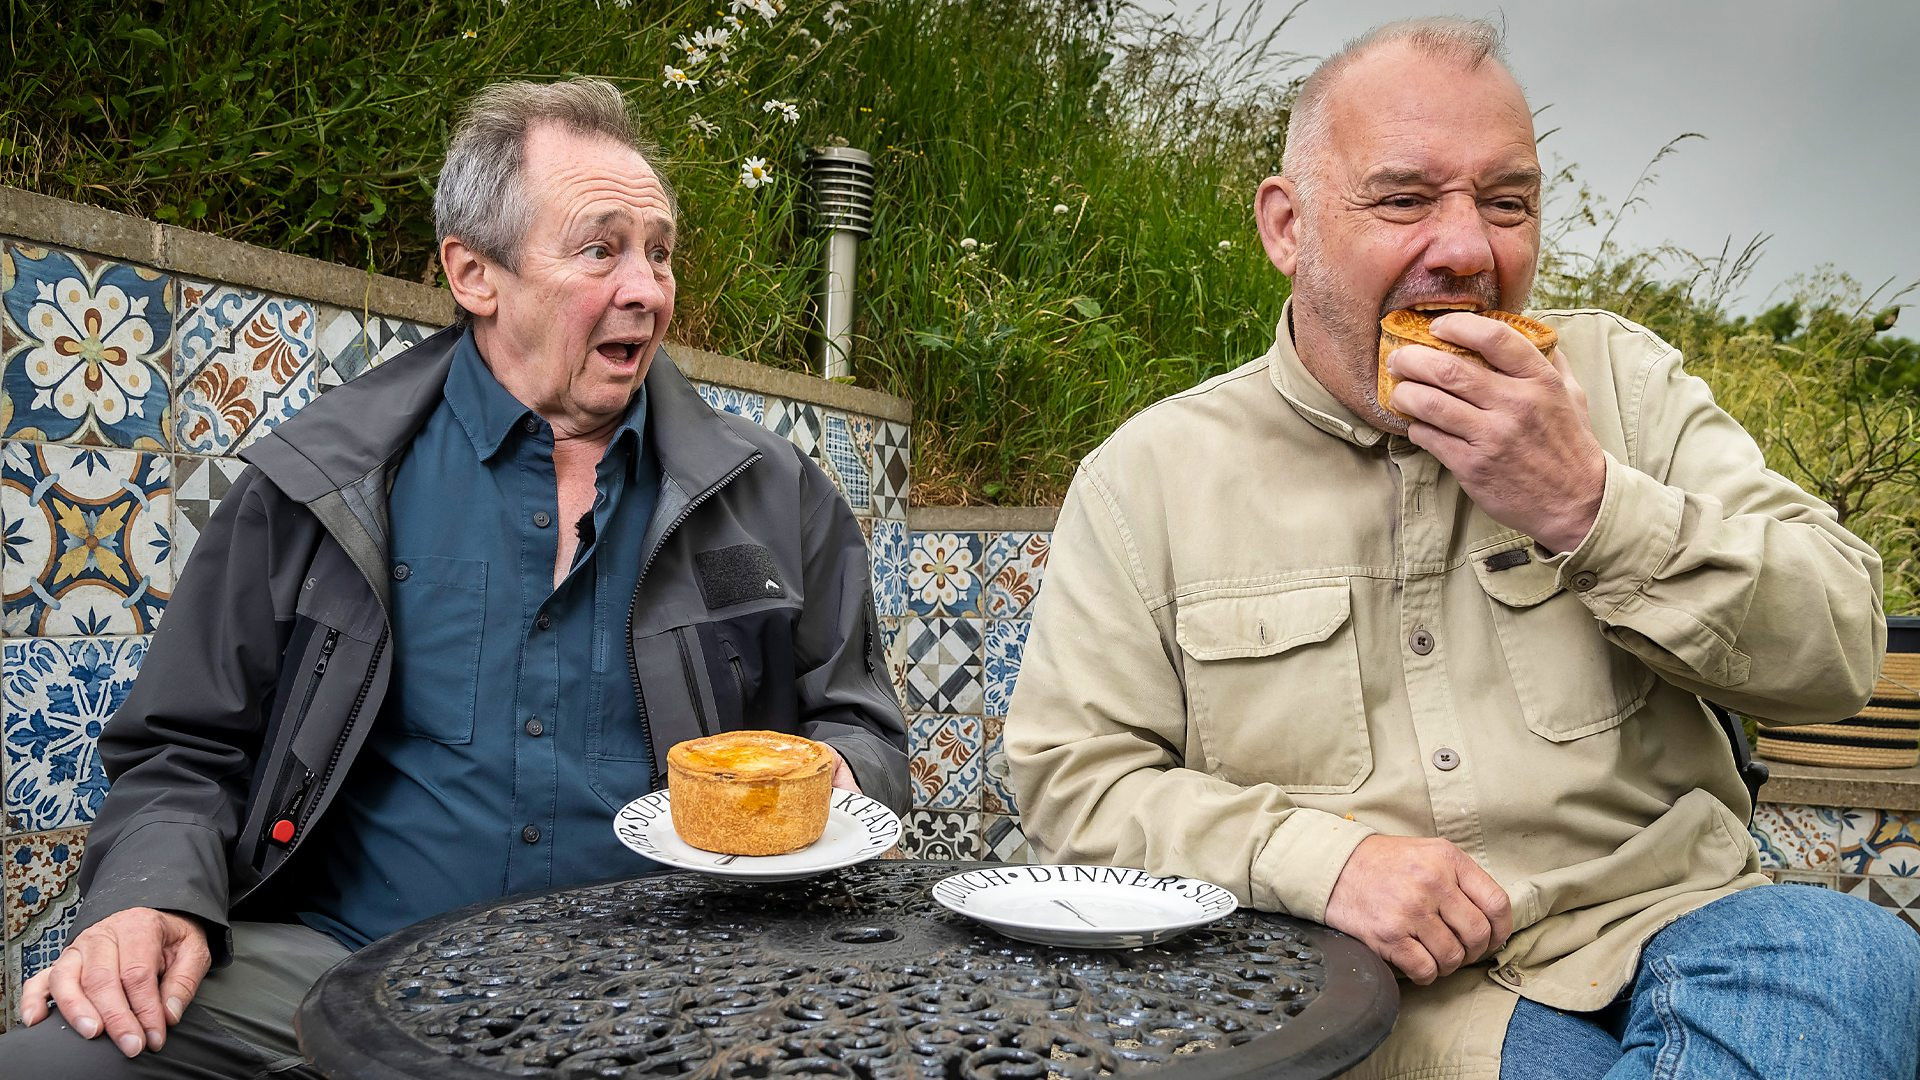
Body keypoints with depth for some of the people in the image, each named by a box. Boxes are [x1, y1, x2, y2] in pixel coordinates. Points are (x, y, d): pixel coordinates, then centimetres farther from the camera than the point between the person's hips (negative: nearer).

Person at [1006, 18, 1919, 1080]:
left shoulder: (1618, 378, 7)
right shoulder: (1148, 474, 1)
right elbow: (1071, 778, -1)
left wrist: (1590, 505, -15)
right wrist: (1316, 855, -16)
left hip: (1650, 923, 4)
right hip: (1367, 991, -3)